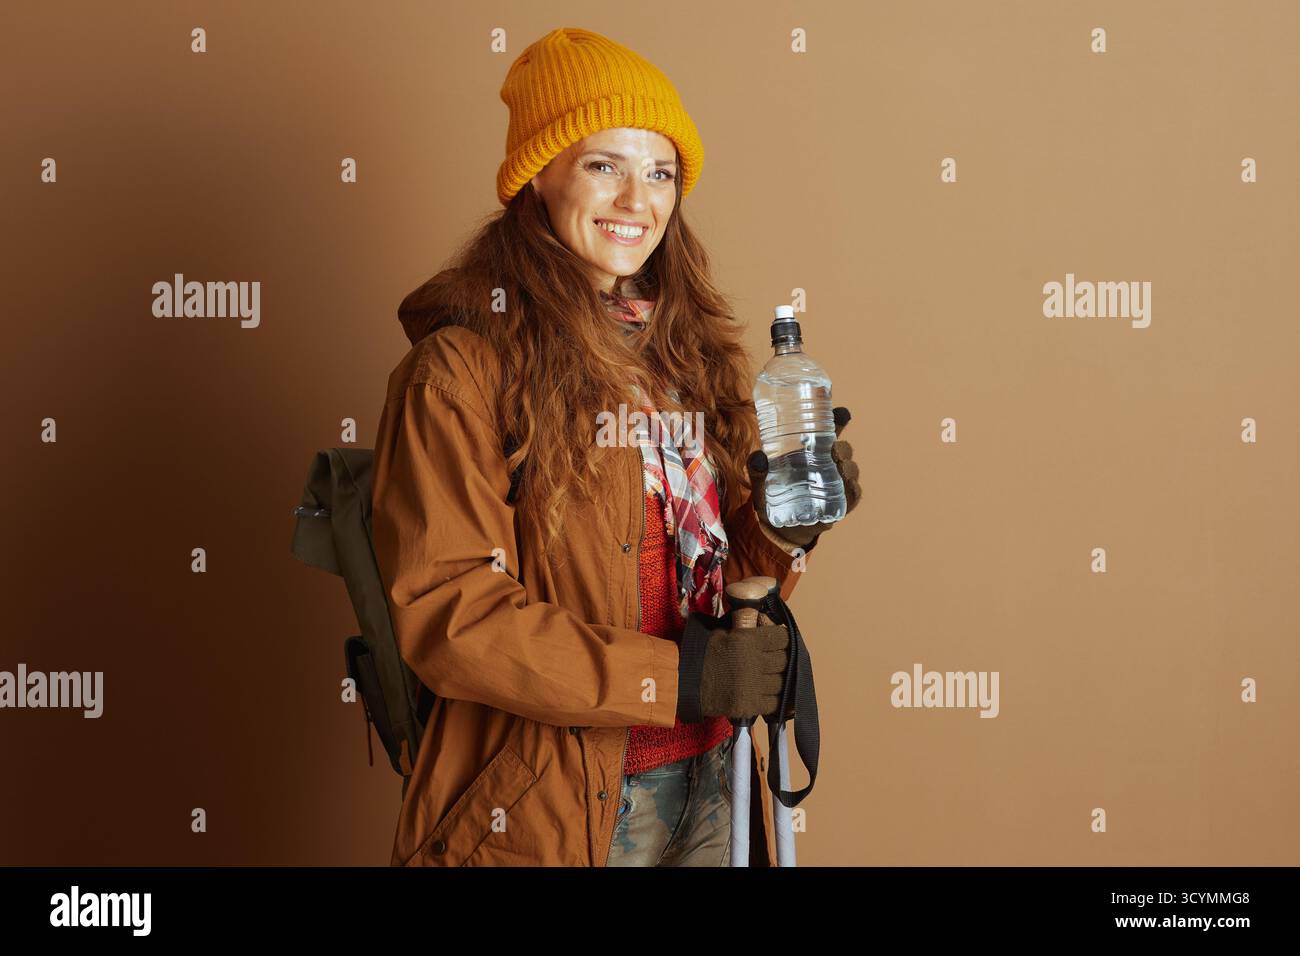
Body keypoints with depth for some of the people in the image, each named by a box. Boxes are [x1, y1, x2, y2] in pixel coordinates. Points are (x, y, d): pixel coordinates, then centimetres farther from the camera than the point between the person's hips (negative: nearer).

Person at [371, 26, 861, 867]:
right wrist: (674, 677, -18)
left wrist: (783, 532, -8)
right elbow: (446, 613, -18)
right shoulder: (460, 370, -12)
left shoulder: (687, 349, 8)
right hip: (546, 810, -6)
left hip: (708, 783, 6)